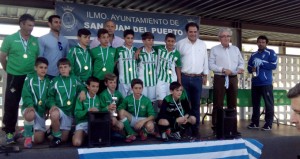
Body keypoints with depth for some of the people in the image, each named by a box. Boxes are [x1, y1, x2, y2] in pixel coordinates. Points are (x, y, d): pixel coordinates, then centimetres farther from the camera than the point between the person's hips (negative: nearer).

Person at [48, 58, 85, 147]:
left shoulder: (75, 79, 6)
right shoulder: (55, 81, 0)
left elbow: (81, 87, 18)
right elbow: (50, 96, 0)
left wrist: (82, 91, -6)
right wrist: (52, 105, -19)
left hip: (70, 111, 2)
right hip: (58, 109, -2)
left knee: (64, 138, 2)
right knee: (54, 114, -41)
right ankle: (57, 137, -14)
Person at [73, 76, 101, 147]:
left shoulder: (99, 98, 8)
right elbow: (77, 114, -9)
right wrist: (88, 110, -24)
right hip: (82, 122, -3)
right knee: (77, 143, -25)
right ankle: (76, 134, 10)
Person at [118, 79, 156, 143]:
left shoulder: (147, 100, -9)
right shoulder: (128, 98, -5)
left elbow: (152, 115, -13)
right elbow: (119, 108, -7)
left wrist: (143, 121, -30)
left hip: (143, 120, -2)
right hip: (132, 120, 2)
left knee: (150, 126, -37)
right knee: (121, 111, -26)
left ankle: (143, 132, 3)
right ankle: (131, 134, -16)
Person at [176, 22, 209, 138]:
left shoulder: (202, 44, 9)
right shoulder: (180, 44, 0)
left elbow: (205, 61, 13)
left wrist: (205, 75, 10)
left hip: (197, 78, 2)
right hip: (184, 77, -2)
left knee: (196, 104, 7)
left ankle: (195, 128, 14)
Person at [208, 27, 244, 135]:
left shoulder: (236, 49, 15)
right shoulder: (214, 49, 2)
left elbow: (241, 62, 14)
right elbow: (211, 65, -7)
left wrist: (240, 68, -9)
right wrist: (223, 70, -18)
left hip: (233, 78, 4)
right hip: (220, 78, -4)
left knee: (232, 103, 9)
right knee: (218, 104, -2)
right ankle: (216, 126, 4)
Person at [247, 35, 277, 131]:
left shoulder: (271, 53, 2)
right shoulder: (253, 55, 19)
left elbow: (274, 65, -10)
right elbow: (249, 67, 18)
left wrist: (261, 62, -14)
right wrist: (252, 69, -4)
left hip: (266, 83, -5)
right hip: (255, 83, 6)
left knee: (268, 103, -3)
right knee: (255, 103, 9)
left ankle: (268, 124, 2)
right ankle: (255, 122, 17)